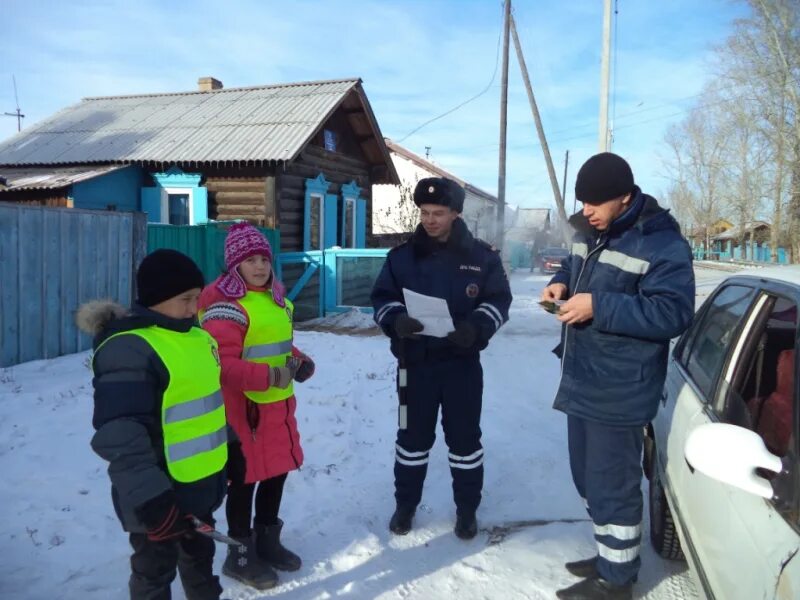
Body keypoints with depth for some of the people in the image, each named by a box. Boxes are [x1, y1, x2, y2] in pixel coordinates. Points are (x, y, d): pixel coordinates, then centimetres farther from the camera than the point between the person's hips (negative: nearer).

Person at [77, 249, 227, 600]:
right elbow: (119, 435, -28)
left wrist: (227, 455, 23)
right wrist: (149, 498, -30)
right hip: (160, 493, -8)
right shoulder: (128, 349, -23)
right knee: (155, 570, 13)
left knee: (200, 554, 28)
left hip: (203, 482, 8)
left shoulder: (196, 336, 6)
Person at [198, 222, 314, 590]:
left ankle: (268, 540, 42)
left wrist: (299, 362, 3)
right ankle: (240, 554, 28)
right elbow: (221, 365, -26)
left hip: (278, 405, 9)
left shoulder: (275, 298, 9)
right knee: (244, 481, 8)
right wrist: (269, 376, -30)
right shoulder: (226, 306, -19)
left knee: (277, 473, 21)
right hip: (244, 410, -8)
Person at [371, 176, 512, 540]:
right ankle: (406, 504, 33)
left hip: (463, 362, 0)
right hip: (415, 362, 1)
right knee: (413, 436, 14)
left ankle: (467, 509, 30)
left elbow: (498, 301, -1)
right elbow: (382, 299, 1)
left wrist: (475, 327, -21)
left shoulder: (482, 256, -2)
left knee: (464, 438, 11)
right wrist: (397, 320, -21)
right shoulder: (402, 256, 1)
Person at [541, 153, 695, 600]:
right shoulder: (591, 231, 9)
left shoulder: (662, 243, -17)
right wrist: (562, 282, 1)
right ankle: (611, 558, 38)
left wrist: (599, 307, -26)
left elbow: (674, 313, -22)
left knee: (611, 486, 2)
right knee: (590, 478, 19)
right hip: (582, 382, 9)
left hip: (618, 391, -9)